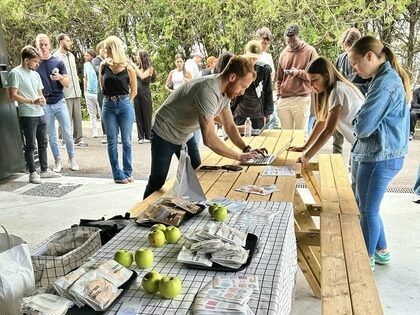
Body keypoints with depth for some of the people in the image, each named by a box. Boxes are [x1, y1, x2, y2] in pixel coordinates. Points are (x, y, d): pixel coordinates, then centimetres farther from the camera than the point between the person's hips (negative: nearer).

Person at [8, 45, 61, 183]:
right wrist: (33, 101, -19)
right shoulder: (15, 73, -8)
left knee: (43, 143, 13)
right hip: (27, 115, -7)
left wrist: (42, 99, -1)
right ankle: (33, 173, 8)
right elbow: (13, 95, -14)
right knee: (30, 145, -1)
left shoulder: (35, 74, 15)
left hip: (40, 114, 8)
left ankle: (44, 170, 23)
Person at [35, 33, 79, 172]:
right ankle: (58, 161, 18)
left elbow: (67, 84, 0)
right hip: (44, 105, 1)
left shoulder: (58, 62, 2)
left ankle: (72, 159, 14)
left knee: (67, 133, 0)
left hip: (59, 102, 0)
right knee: (52, 135, 8)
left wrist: (60, 77, -21)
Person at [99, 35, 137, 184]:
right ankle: (118, 175, 12)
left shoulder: (128, 68, -5)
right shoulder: (104, 66, 3)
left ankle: (127, 173, 16)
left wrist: (124, 101, 4)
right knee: (112, 142, 4)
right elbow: (102, 86, 11)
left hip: (125, 105, -2)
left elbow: (134, 91, 3)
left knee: (126, 141, 5)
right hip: (109, 106, 3)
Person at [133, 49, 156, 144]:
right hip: (137, 92, 4)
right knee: (138, 115, 4)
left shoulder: (149, 68, -3)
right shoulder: (138, 67, 9)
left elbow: (142, 76, -18)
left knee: (146, 114, 2)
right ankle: (141, 137, 9)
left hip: (145, 93, -4)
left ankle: (148, 136, 10)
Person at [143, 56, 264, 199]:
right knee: (157, 182, 0)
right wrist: (239, 156, -29)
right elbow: (209, 139, -38)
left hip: (185, 135, 9)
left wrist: (246, 149, -13)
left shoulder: (226, 91, -7)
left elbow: (230, 126, 2)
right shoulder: (208, 90, -35)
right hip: (165, 134, -8)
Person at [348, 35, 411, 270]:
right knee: (366, 206, 20)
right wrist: (361, 124, -2)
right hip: (376, 154, 10)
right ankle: (381, 251, 36)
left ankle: (367, 260, 24)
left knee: (368, 210, 6)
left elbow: (363, 126, -22)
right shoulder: (390, 77, 12)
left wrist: (356, 124, -1)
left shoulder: (385, 83, -20)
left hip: (379, 158, -10)